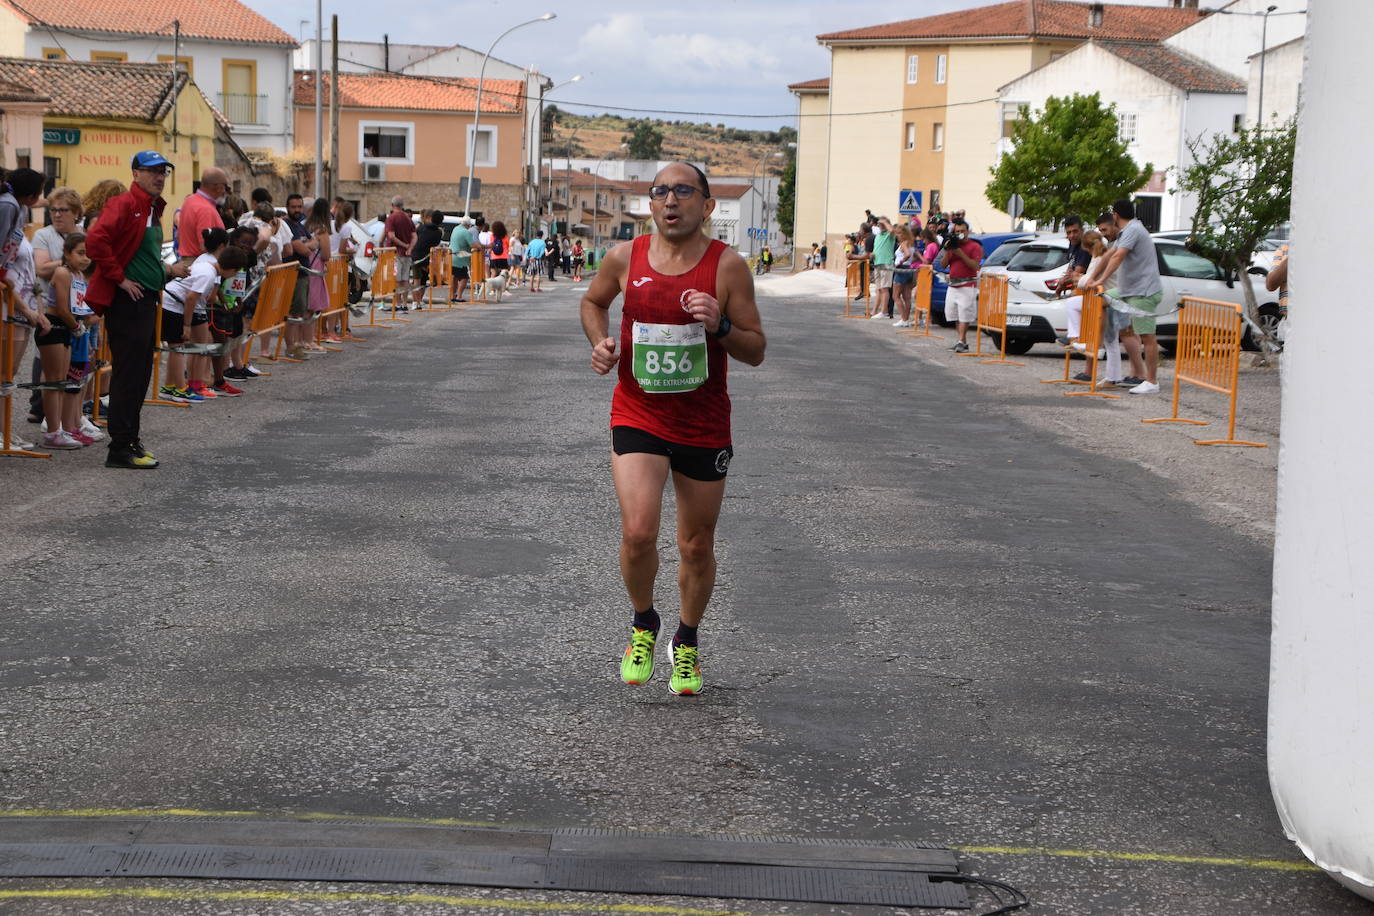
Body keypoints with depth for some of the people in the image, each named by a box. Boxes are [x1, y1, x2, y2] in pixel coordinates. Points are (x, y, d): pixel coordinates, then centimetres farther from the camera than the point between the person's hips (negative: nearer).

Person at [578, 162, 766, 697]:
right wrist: (600, 342, -1)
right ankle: (643, 624, 12)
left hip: (704, 427, 0)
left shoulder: (727, 266, -8)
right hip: (636, 418, 0)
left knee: (696, 547, 11)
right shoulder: (625, 258, -3)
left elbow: (756, 351, -3)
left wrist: (720, 327, -23)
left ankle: (686, 642, 37)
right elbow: (593, 301, 19)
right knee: (638, 533, -18)